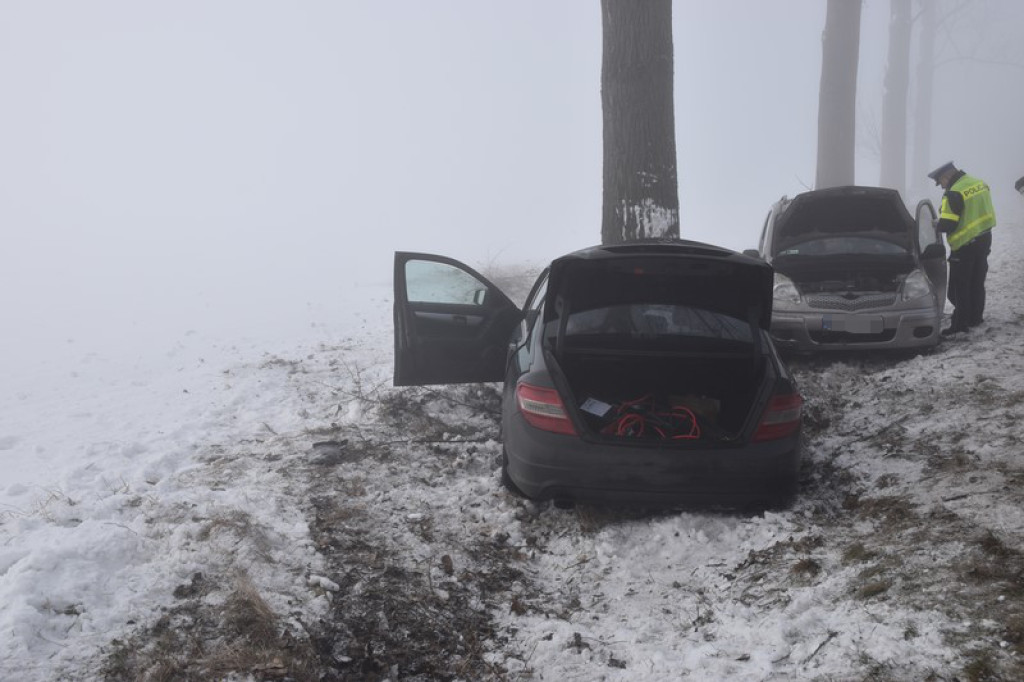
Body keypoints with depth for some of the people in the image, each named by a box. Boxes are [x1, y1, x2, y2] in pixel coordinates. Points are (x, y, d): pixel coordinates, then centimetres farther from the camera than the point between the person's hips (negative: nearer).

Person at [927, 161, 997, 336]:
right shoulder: (980, 184, 6)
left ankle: (960, 323, -1)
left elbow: (948, 225, -23)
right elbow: (984, 212, 15)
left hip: (964, 246, -9)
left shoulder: (954, 193, -21)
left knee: (959, 287, -1)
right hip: (984, 239, 9)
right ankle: (975, 318, 27)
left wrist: (936, 226, -3)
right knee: (977, 284, 18)